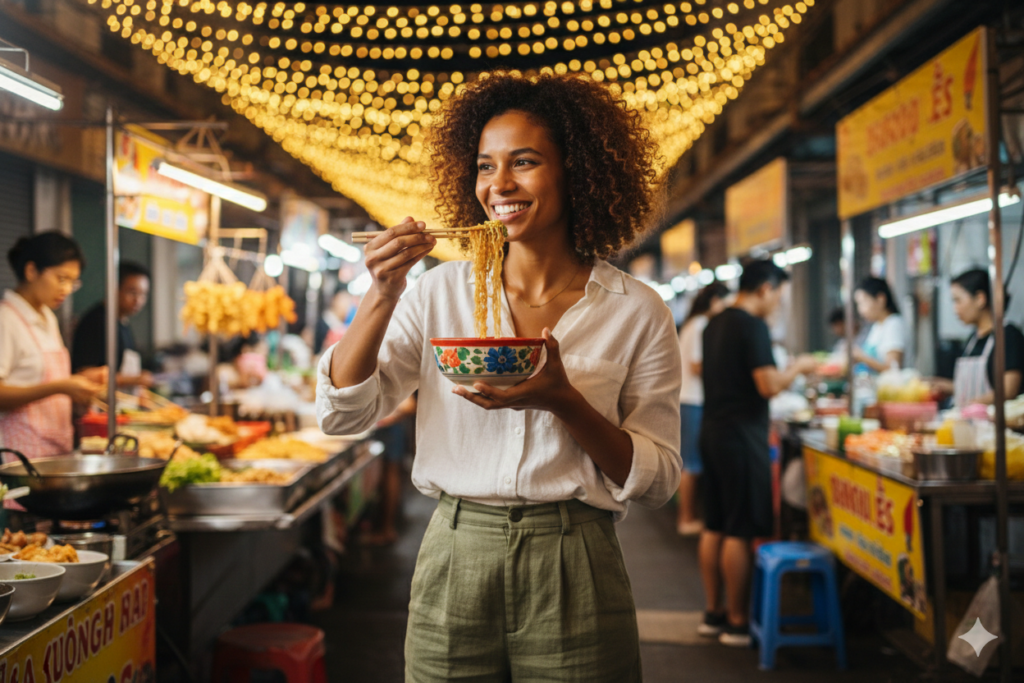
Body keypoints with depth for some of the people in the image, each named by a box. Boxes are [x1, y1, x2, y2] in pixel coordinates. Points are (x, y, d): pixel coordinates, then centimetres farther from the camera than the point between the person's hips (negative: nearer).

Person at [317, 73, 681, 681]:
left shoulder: (637, 312, -3)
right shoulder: (443, 291, 2)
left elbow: (658, 480, -4)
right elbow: (342, 412, -1)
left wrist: (563, 400, -20)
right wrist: (383, 294, -14)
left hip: (572, 581, -1)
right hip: (454, 567, 2)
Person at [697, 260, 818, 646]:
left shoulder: (715, 325, 14)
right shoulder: (752, 326, -14)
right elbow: (768, 386, -21)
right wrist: (797, 368, -3)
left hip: (712, 430, 9)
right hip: (741, 436, -9)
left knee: (715, 528, 13)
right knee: (740, 532, -3)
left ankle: (713, 614, 21)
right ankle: (737, 624, 3)